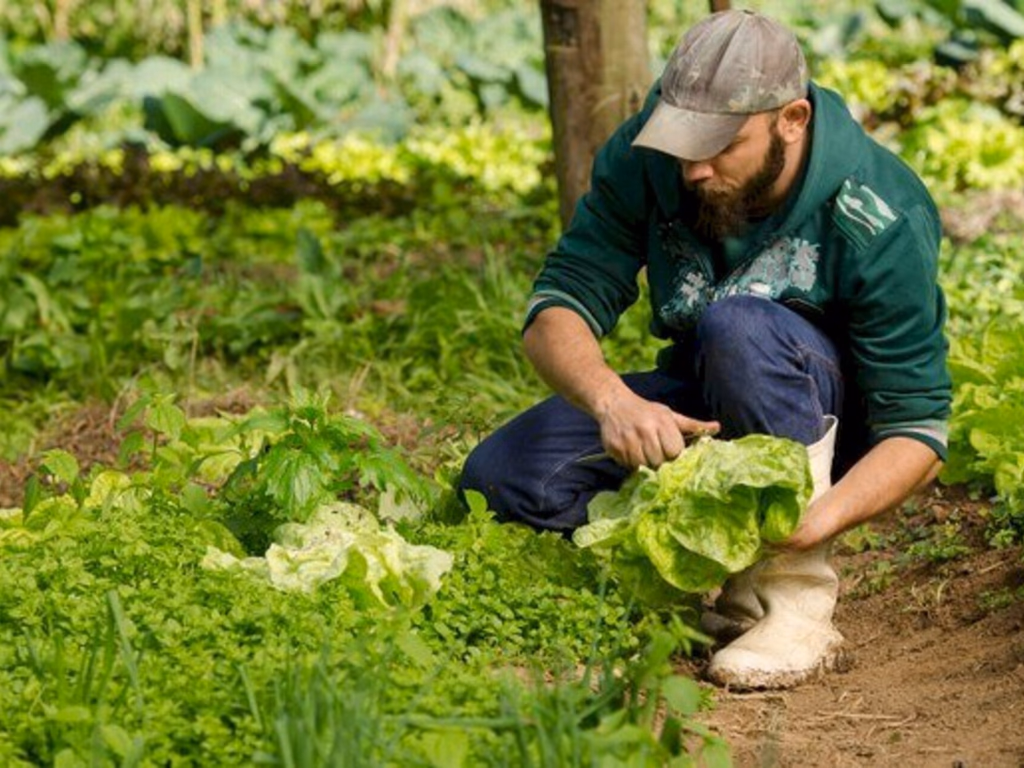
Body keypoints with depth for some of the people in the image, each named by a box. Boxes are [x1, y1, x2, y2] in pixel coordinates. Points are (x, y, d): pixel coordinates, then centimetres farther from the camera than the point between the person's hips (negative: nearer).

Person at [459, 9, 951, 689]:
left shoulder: (881, 221, -27)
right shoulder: (645, 155, -16)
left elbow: (916, 428, -25)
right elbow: (557, 308, -20)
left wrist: (822, 519, -44)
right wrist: (612, 400, -42)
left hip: (833, 424, -4)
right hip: (698, 408, 5)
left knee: (737, 327, -38)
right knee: (497, 479, -16)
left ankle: (796, 597, -28)